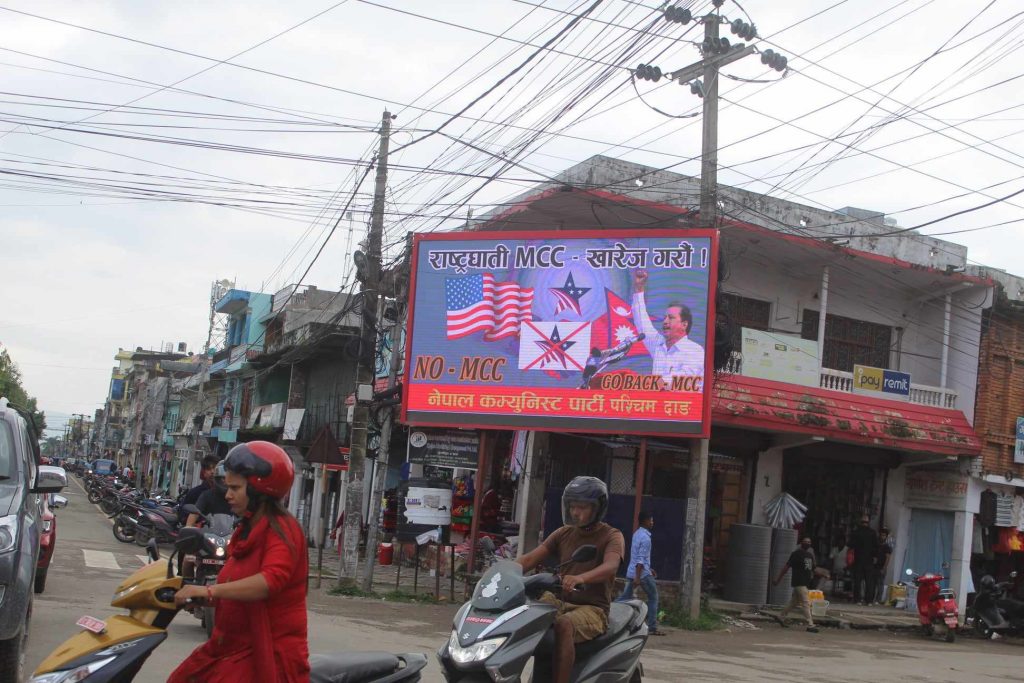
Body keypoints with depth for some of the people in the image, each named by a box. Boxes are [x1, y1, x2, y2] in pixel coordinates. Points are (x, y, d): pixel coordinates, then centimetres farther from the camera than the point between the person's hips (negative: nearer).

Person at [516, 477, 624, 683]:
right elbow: (531, 558, 3)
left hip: (592, 608, -5)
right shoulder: (564, 533, 14)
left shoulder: (612, 536, -2)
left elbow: (610, 566, -24)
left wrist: (580, 578, -45)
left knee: (564, 624, -37)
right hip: (559, 601, 5)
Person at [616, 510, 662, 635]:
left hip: (631, 572, 8)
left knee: (625, 597, 9)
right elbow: (641, 559, -22)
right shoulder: (645, 538, -16)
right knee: (653, 598, 4)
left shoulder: (637, 534, 13)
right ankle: (652, 628, 5)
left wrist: (649, 568, 29)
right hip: (642, 573, -8)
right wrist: (638, 577, -25)